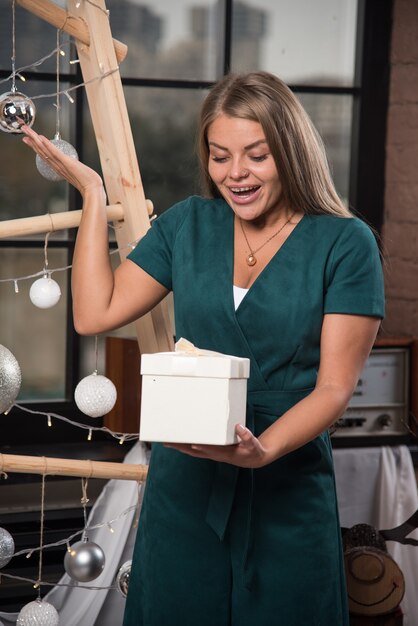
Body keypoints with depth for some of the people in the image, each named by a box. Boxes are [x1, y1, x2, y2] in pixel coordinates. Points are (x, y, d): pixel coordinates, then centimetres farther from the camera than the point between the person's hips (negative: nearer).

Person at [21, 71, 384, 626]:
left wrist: (264, 449, -26)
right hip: (185, 482, 3)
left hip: (287, 493, -3)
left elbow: (335, 387, -10)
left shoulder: (345, 244, -7)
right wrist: (93, 195, 2)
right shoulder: (187, 225, 5)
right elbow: (94, 314, 0)